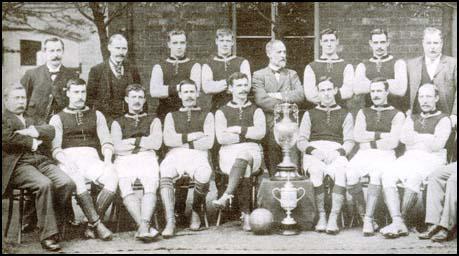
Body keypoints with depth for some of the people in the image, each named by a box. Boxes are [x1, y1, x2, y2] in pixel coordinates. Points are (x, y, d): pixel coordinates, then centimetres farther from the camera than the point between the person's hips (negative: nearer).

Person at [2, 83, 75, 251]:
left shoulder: (32, 120, 30)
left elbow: (51, 131, 14)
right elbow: (7, 136, -8)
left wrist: (33, 132, -4)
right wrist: (31, 143, -4)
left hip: (42, 161, 5)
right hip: (18, 164, -5)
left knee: (67, 183, -22)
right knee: (44, 184, -32)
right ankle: (48, 235, -27)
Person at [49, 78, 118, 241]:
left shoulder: (96, 115, 23)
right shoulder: (57, 119, 17)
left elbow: (106, 141, 12)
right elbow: (55, 148, 4)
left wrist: (108, 159, -10)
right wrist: (66, 162, -18)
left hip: (91, 157, 2)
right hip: (68, 158, -2)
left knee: (112, 177, -32)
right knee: (77, 181, -39)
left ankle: (92, 226, -28)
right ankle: (97, 224, -37)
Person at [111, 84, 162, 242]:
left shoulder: (153, 120, 25)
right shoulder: (118, 122, 26)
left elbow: (156, 143, 5)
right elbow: (117, 147, 6)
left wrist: (131, 141, 3)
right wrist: (144, 142, 4)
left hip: (147, 159, 0)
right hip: (124, 160, 0)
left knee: (151, 186, -34)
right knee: (124, 187, -33)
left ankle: (143, 227, -47)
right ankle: (145, 227, -41)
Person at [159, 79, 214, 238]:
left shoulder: (207, 116, 20)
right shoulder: (172, 116, 25)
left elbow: (208, 142, 3)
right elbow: (168, 140, 6)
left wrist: (182, 141, 0)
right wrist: (192, 136, -2)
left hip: (197, 155, -1)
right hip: (175, 155, 1)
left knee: (204, 175, -36)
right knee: (164, 171, -35)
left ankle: (196, 211, -7)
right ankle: (170, 221, -39)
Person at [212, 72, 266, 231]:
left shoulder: (256, 111, 18)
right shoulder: (222, 112, 16)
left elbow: (260, 132, -3)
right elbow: (221, 138, -2)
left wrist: (237, 130, -4)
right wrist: (248, 134, -2)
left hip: (253, 152, 0)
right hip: (229, 154, 0)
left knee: (243, 156, -38)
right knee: (245, 168, -35)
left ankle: (226, 196, -51)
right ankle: (246, 214, -43)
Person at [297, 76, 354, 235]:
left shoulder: (345, 115, 22)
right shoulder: (310, 114, 24)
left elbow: (349, 142, 10)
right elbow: (301, 141, 13)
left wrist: (337, 152, -11)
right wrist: (313, 150, -8)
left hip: (336, 152, 0)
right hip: (314, 153, 0)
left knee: (342, 172, -36)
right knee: (317, 171, -36)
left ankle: (334, 218, -37)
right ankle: (321, 217, -30)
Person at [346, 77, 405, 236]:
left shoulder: (397, 115, 13)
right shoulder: (363, 113, 23)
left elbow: (393, 142, -4)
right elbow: (357, 136, 4)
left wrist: (369, 140, -1)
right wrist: (381, 135, -2)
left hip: (385, 155, -2)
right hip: (363, 155, 2)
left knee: (376, 175, -37)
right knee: (350, 174, -31)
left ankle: (368, 220, -36)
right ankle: (364, 216, -20)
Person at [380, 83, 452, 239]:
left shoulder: (443, 120, 11)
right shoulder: (412, 119, 27)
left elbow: (437, 145, -6)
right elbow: (403, 138, 6)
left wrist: (416, 138, 3)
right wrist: (427, 139, -2)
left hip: (432, 160, -4)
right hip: (409, 158, 4)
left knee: (413, 177, -37)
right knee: (388, 176, -27)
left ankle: (402, 219, -28)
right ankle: (398, 223, -35)